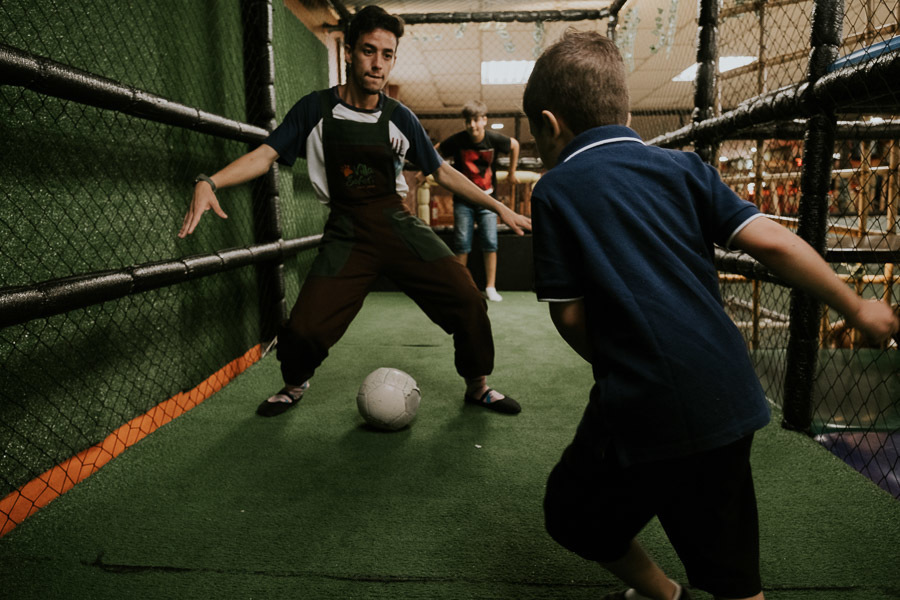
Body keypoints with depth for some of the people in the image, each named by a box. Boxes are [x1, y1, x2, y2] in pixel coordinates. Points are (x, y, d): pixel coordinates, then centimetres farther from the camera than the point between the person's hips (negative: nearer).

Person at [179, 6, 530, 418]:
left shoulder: (399, 118, 3)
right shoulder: (316, 109, 0)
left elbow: (441, 171, 10)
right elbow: (266, 154, -3)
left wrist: (497, 206, 6)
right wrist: (209, 182, -21)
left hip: (396, 224, 2)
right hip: (346, 231, -1)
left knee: (467, 300, -13)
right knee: (304, 328, -14)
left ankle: (478, 387, 13)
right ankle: (295, 385, 24)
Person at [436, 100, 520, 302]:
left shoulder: (494, 139, -11)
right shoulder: (457, 140, -13)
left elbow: (514, 145, 10)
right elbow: (435, 152, 3)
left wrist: (512, 173, 16)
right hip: (463, 200, 0)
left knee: (490, 243, -2)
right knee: (462, 244, -1)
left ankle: (490, 287, 7)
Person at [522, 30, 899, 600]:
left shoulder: (555, 190, -3)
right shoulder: (681, 165, 7)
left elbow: (570, 315, -4)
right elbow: (770, 241, 0)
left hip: (643, 407, -5)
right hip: (730, 397, 6)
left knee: (575, 513, 24)